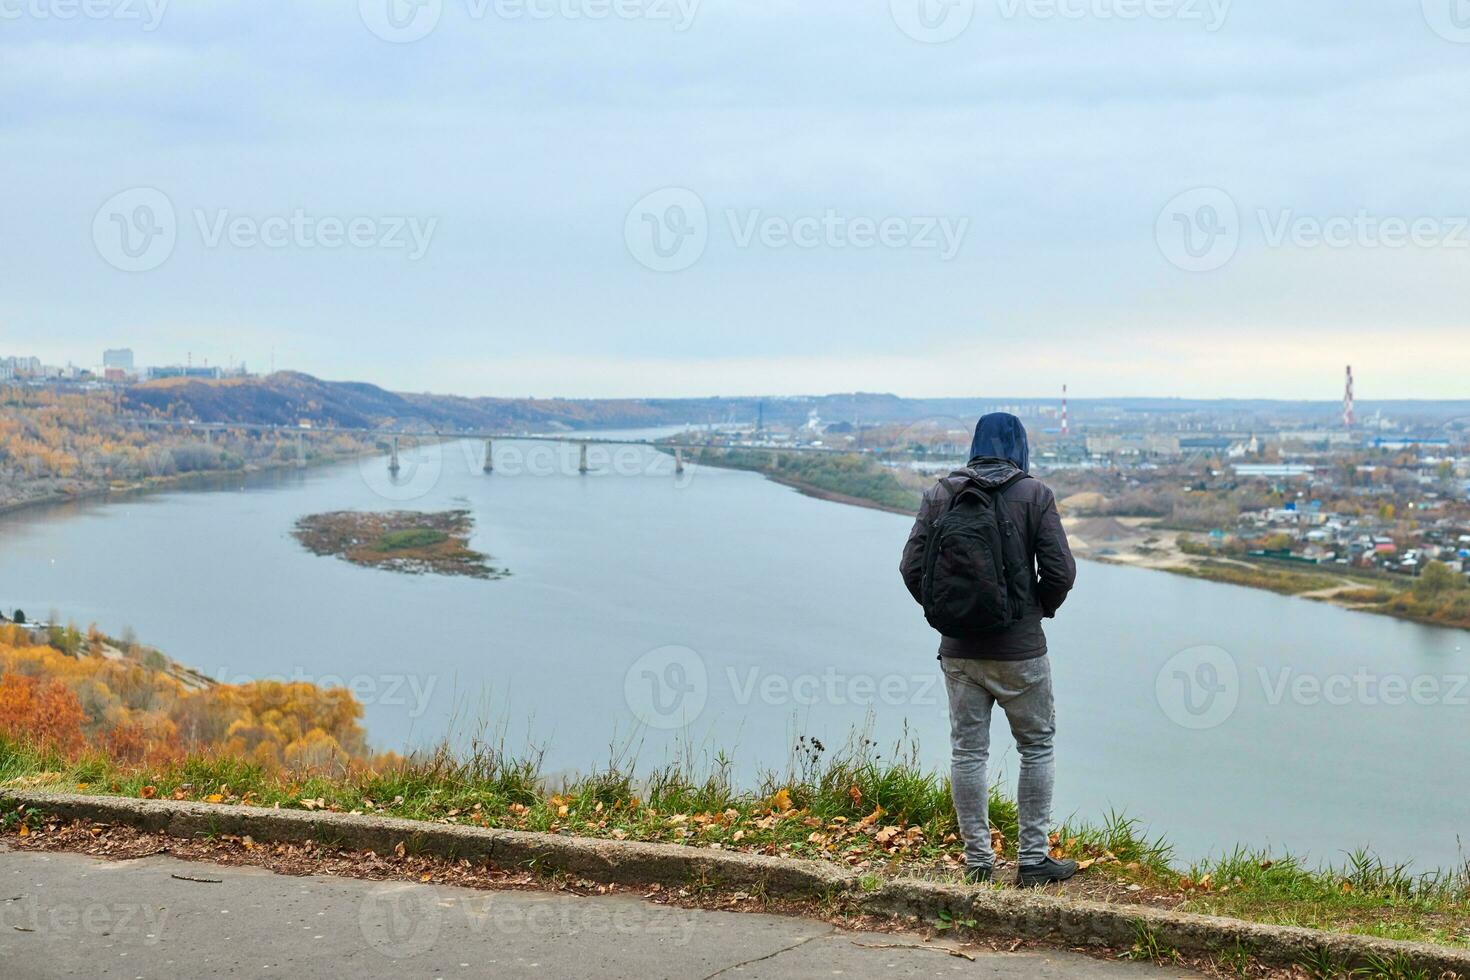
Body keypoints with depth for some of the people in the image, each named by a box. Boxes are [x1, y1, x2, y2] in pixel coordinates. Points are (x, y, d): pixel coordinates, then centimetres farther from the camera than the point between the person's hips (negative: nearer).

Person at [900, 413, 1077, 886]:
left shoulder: (940, 493, 2)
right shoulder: (1034, 494, -5)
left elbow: (912, 566, -3)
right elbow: (1061, 571, -10)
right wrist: (1041, 609, 9)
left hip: (959, 649, 2)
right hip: (1019, 648, -2)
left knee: (967, 751, 9)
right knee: (1037, 746, 10)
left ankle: (977, 859, 13)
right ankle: (1033, 858, 9)